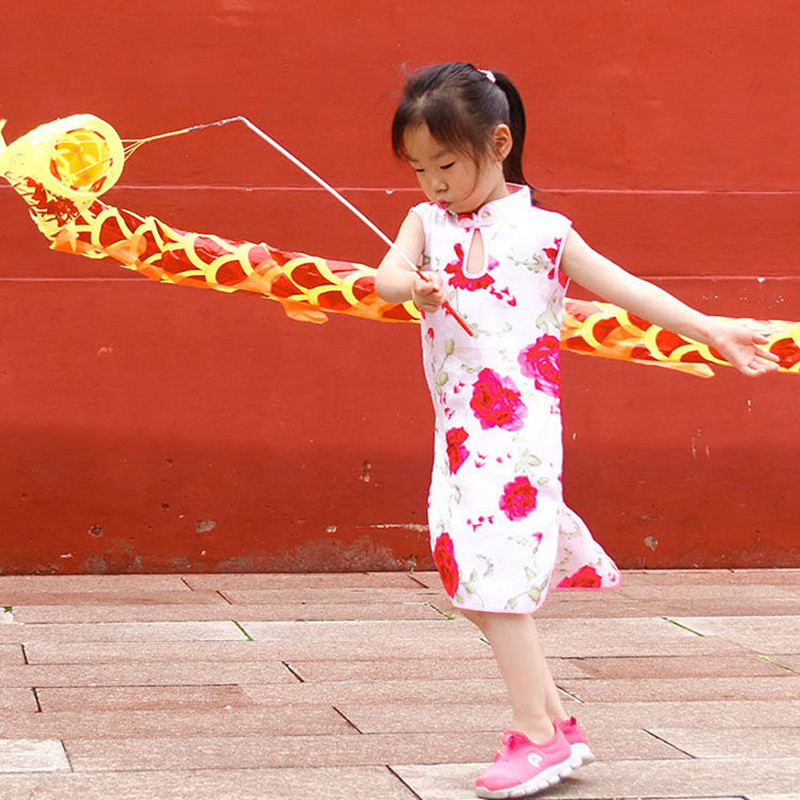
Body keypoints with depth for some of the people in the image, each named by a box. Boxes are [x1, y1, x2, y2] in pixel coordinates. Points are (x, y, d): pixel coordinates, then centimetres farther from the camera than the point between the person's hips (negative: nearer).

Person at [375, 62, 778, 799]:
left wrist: (712, 331, 5)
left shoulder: (542, 233, 0)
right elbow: (387, 274, -7)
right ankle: (558, 724, 18)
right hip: (459, 429, 6)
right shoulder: (427, 222, 11)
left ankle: (536, 735, -3)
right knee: (477, 581, 7)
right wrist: (414, 287, -30)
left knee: (497, 577, -12)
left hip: (520, 426, -6)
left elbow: (628, 289, 6)